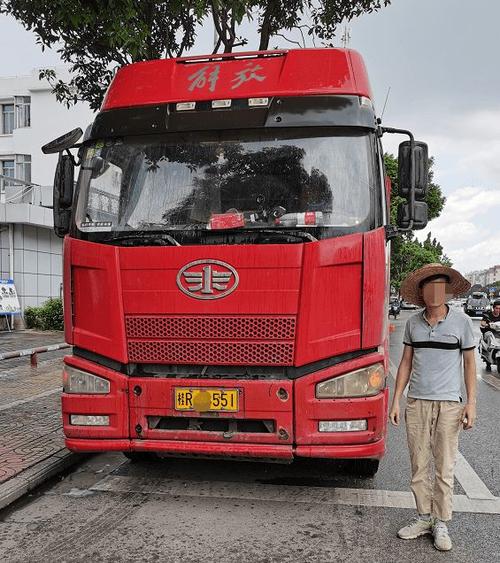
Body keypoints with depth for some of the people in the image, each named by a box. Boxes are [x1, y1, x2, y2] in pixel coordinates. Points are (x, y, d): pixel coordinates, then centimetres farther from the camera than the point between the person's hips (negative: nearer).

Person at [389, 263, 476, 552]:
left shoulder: (461, 321, -2)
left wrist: (471, 403, -4)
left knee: (445, 467, 3)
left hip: (449, 404, -2)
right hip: (417, 402, 3)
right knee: (419, 465, 7)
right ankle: (424, 517, 21)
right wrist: (396, 400, 6)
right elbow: (406, 362, 10)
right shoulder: (413, 323, 5)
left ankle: (442, 523, 16)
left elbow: (469, 363, 2)